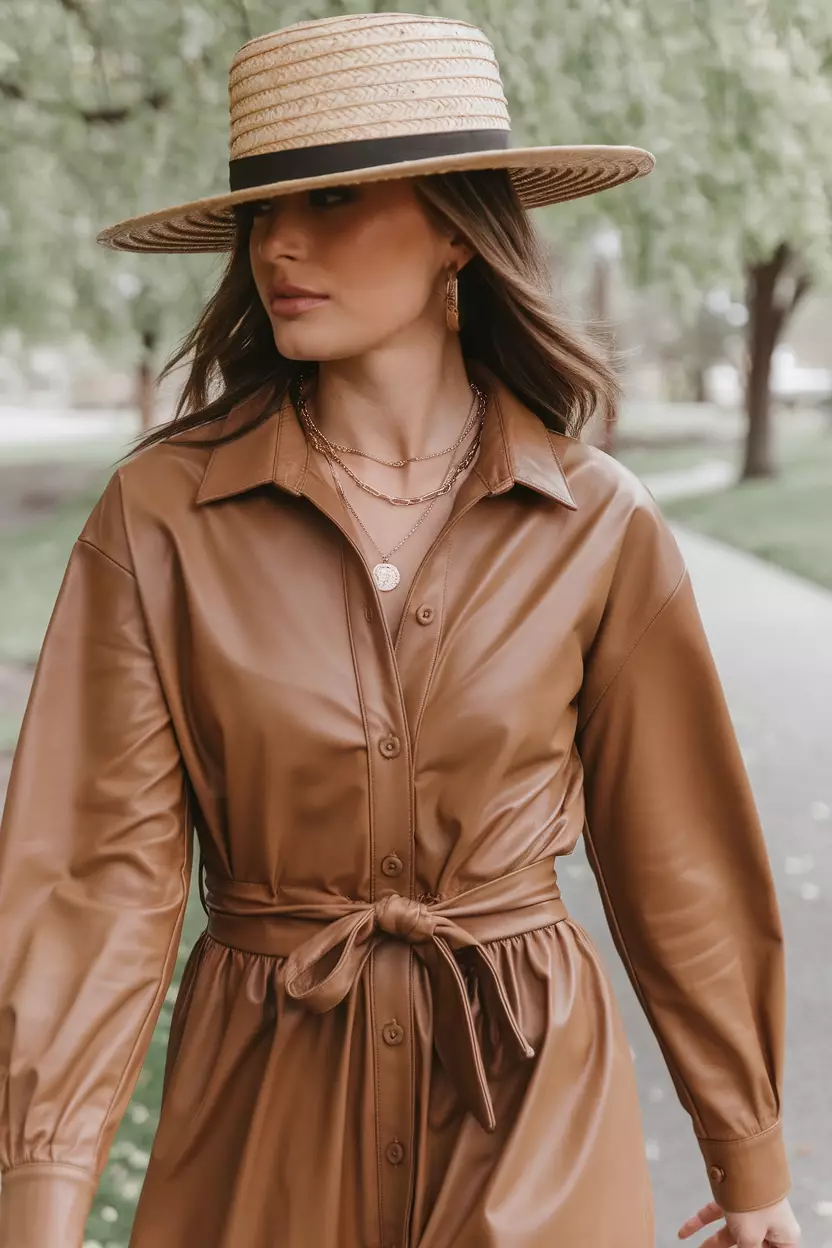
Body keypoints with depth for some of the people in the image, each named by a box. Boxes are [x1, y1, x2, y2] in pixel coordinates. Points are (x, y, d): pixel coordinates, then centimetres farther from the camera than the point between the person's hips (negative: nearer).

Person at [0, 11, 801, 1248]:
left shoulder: (598, 528, -8)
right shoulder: (161, 517, -10)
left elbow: (675, 863, 1)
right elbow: (103, 867, -11)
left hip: (533, 1098, 0)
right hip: (265, 1103, 1)